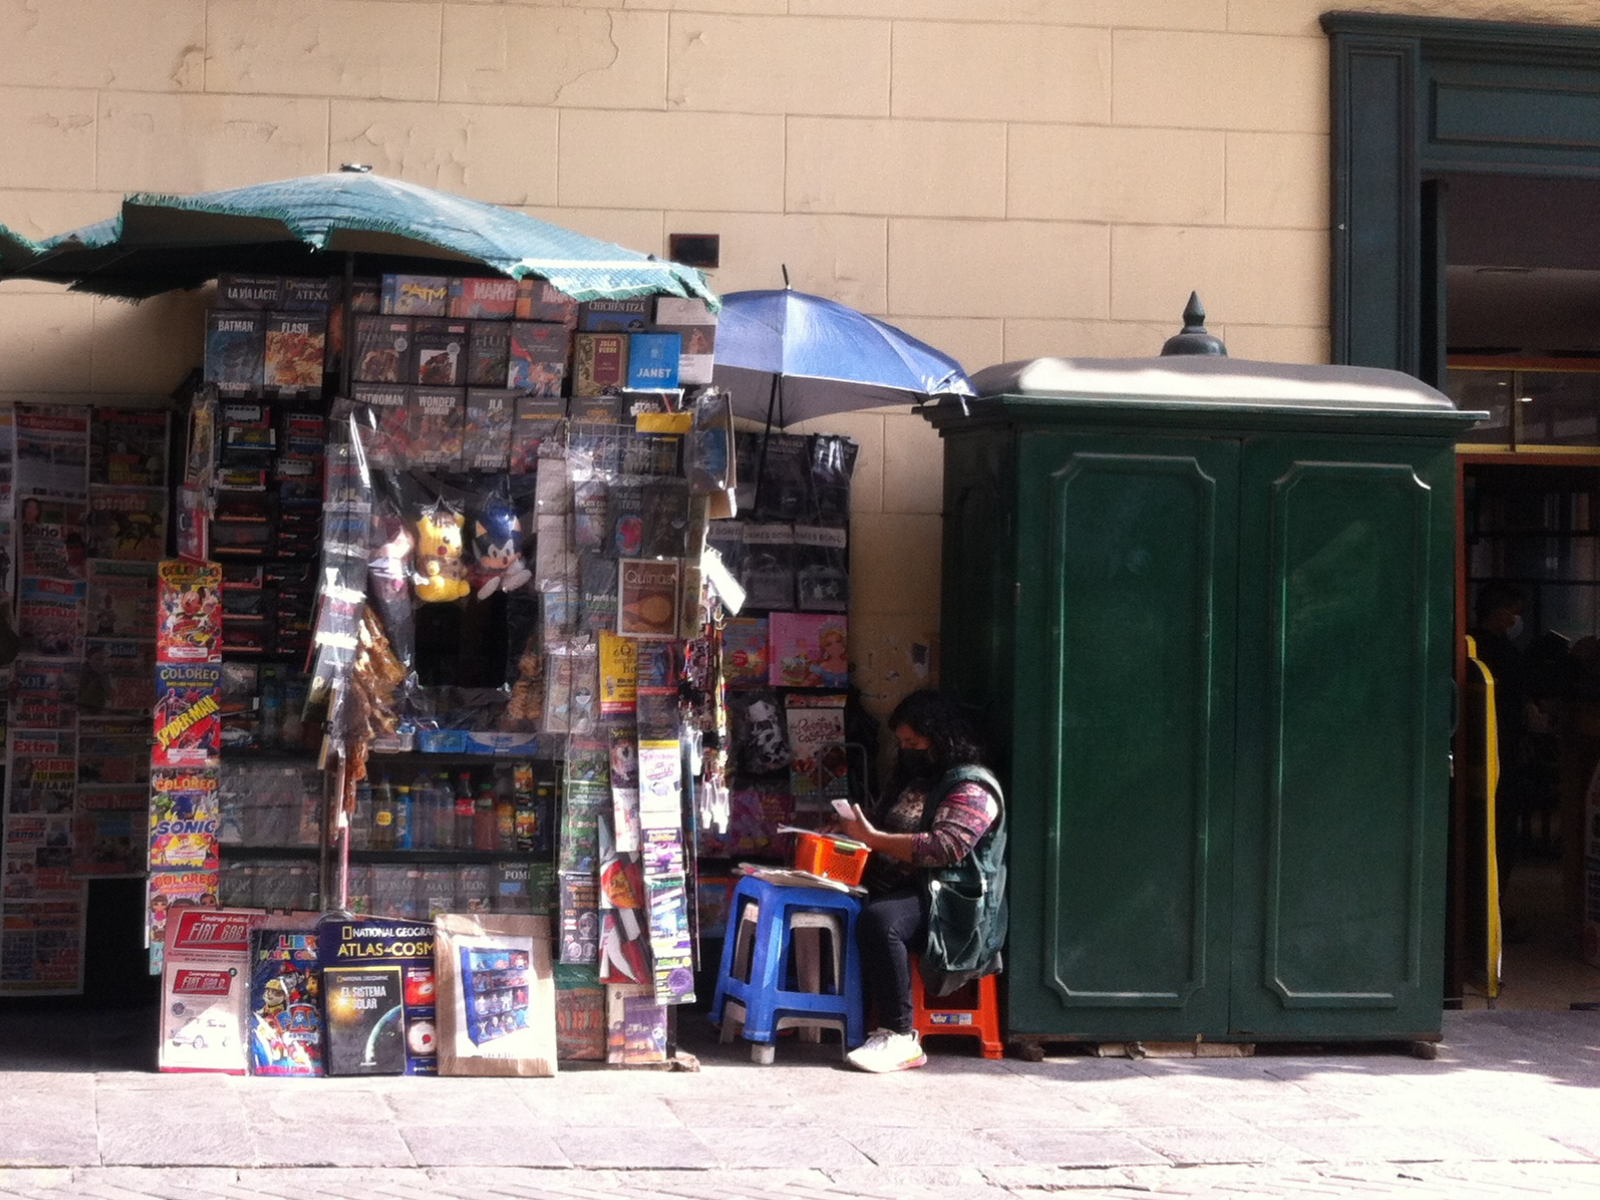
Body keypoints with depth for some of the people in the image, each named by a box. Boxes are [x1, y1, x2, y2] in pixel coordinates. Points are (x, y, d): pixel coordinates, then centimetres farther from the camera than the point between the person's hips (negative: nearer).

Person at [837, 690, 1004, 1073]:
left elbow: (946, 847, -20)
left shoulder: (972, 787, -5)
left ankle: (901, 1038, -33)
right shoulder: (912, 779, 24)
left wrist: (874, 838, -21)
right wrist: (855, 833, 4)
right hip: (897, 890, 8)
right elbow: (886, 833, 27)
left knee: (879, 921, -37)